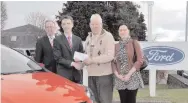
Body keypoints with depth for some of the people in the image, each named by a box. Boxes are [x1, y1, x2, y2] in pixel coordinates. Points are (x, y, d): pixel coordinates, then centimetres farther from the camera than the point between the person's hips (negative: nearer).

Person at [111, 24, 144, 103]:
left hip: (132, 78, -3)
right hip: (120, 79, 3)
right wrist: (117, 74, -7)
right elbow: (113, 62, 9)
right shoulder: (116, 46, 10)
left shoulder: (134, 43, 0)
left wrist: (129, 74, -13)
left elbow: (140, 60, -7)